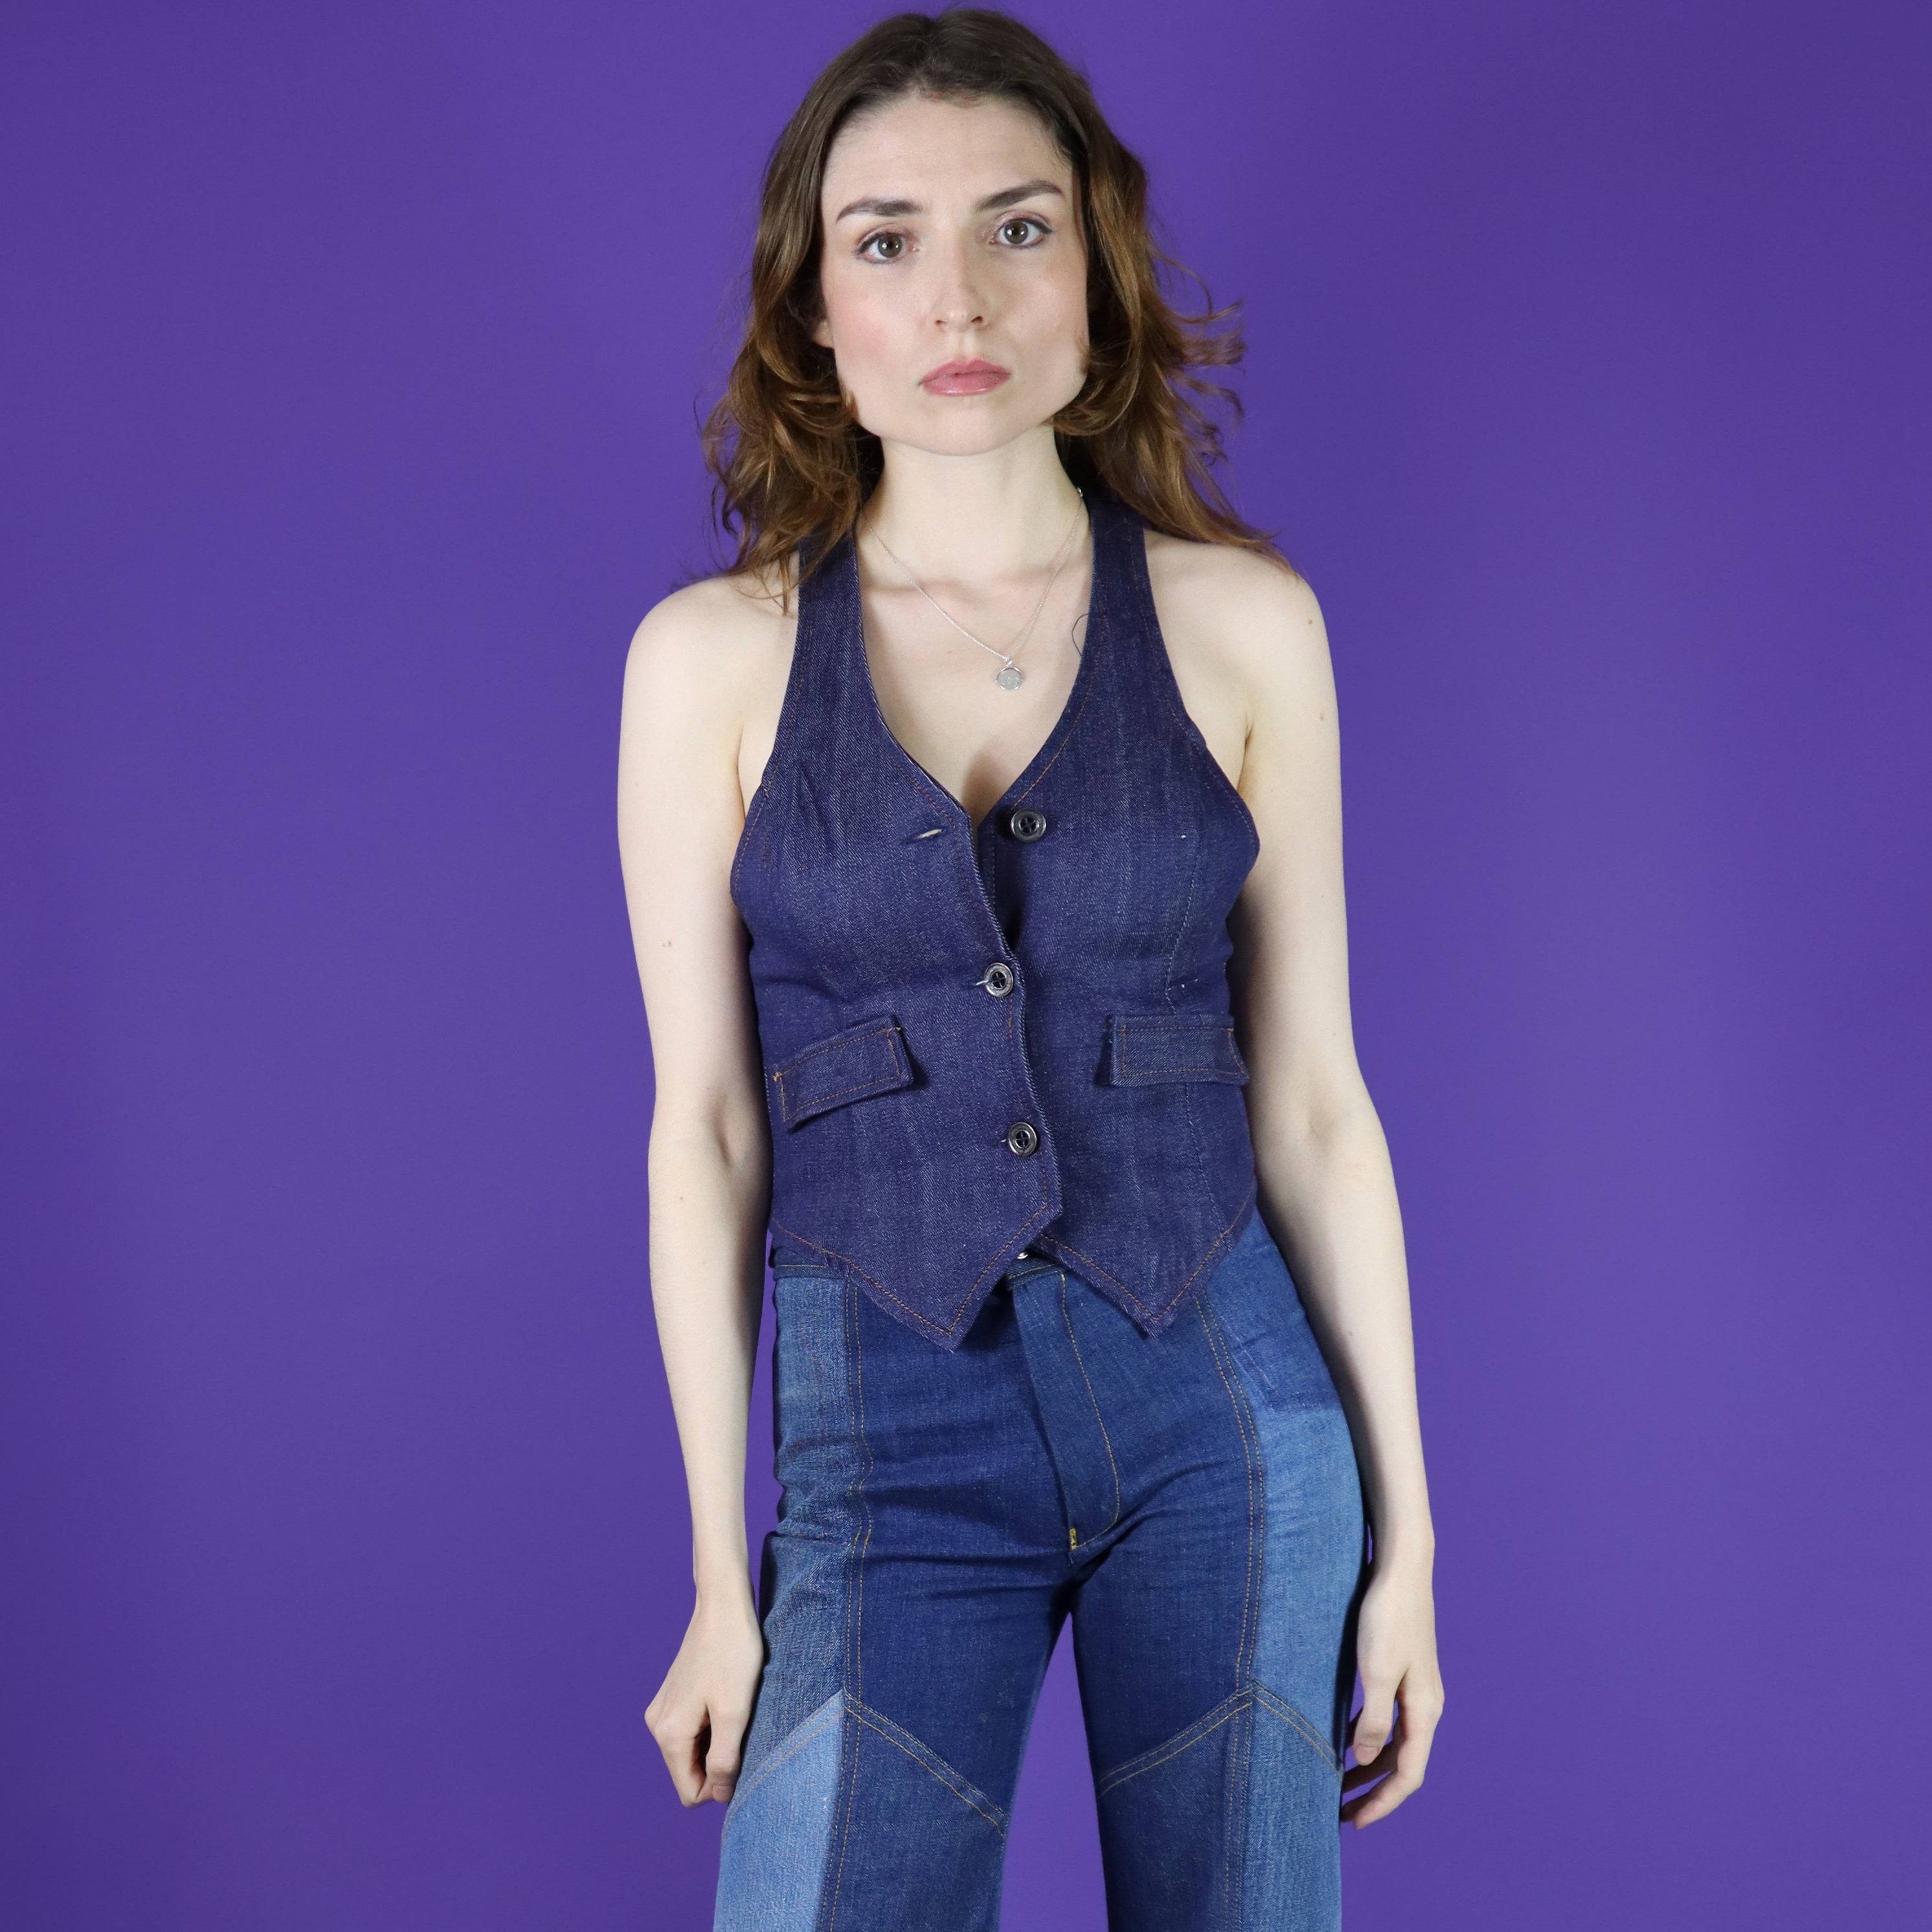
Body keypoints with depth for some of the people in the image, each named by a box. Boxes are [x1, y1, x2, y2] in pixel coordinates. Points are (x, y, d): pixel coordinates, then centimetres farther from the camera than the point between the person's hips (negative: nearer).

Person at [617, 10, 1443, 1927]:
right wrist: (720, 1572, 2)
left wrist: (1405, 1528, 3)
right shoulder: (713, 656, -1)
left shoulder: (1241, 622, -1)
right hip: (886, 1432, -1)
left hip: (1223, 1403, 1)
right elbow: (705, 1131, 1)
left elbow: (1311, 1099, 2)